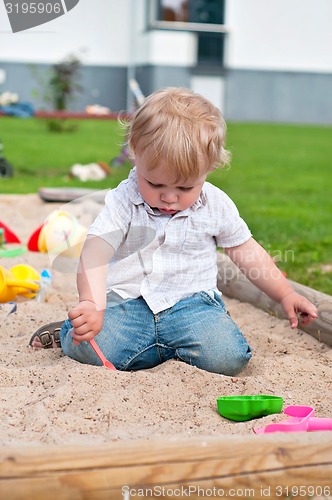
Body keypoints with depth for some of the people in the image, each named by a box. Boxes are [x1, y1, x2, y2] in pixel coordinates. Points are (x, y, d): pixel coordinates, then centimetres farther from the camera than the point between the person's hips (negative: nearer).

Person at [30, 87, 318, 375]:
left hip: (191, 302, 2)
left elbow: (245, 251, 15)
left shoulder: (216, 205, 2)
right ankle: (72, 332, 8)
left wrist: (285, 294, 13)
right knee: (92, 348, -29)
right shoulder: (122, 201, -6)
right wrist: (92, 306, -35)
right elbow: (95, 252, -18)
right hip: (127, 302, -2)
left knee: (228, 357, -25)